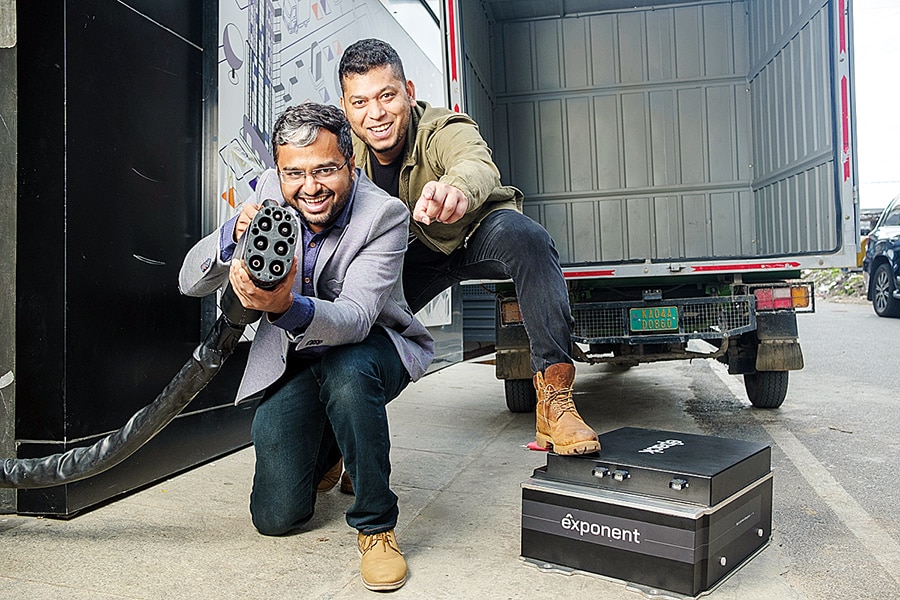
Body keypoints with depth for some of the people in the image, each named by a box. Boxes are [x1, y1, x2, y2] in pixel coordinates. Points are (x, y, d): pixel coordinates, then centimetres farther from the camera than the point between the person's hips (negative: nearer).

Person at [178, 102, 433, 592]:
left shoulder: (385, 215, -23)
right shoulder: (268, 194, -12)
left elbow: (354, 318, -35)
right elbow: (190, 283, -13)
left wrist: (287, 307, -55)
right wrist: (235, 234, -34)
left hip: (367, 347, -3)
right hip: (290, 362, 3)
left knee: (346, 373, -40)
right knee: (276, 517, -3)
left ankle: (376, 525, -17)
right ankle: (326, 447, 31)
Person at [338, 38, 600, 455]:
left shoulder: (444, 131, -31)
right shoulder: (347, 149, -14)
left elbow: (478, 164, -54)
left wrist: (457, 187, -80)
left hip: (481, 232, -4)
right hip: (417, 250, 4)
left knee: (528, 239, -37)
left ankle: (554, 400, -36)